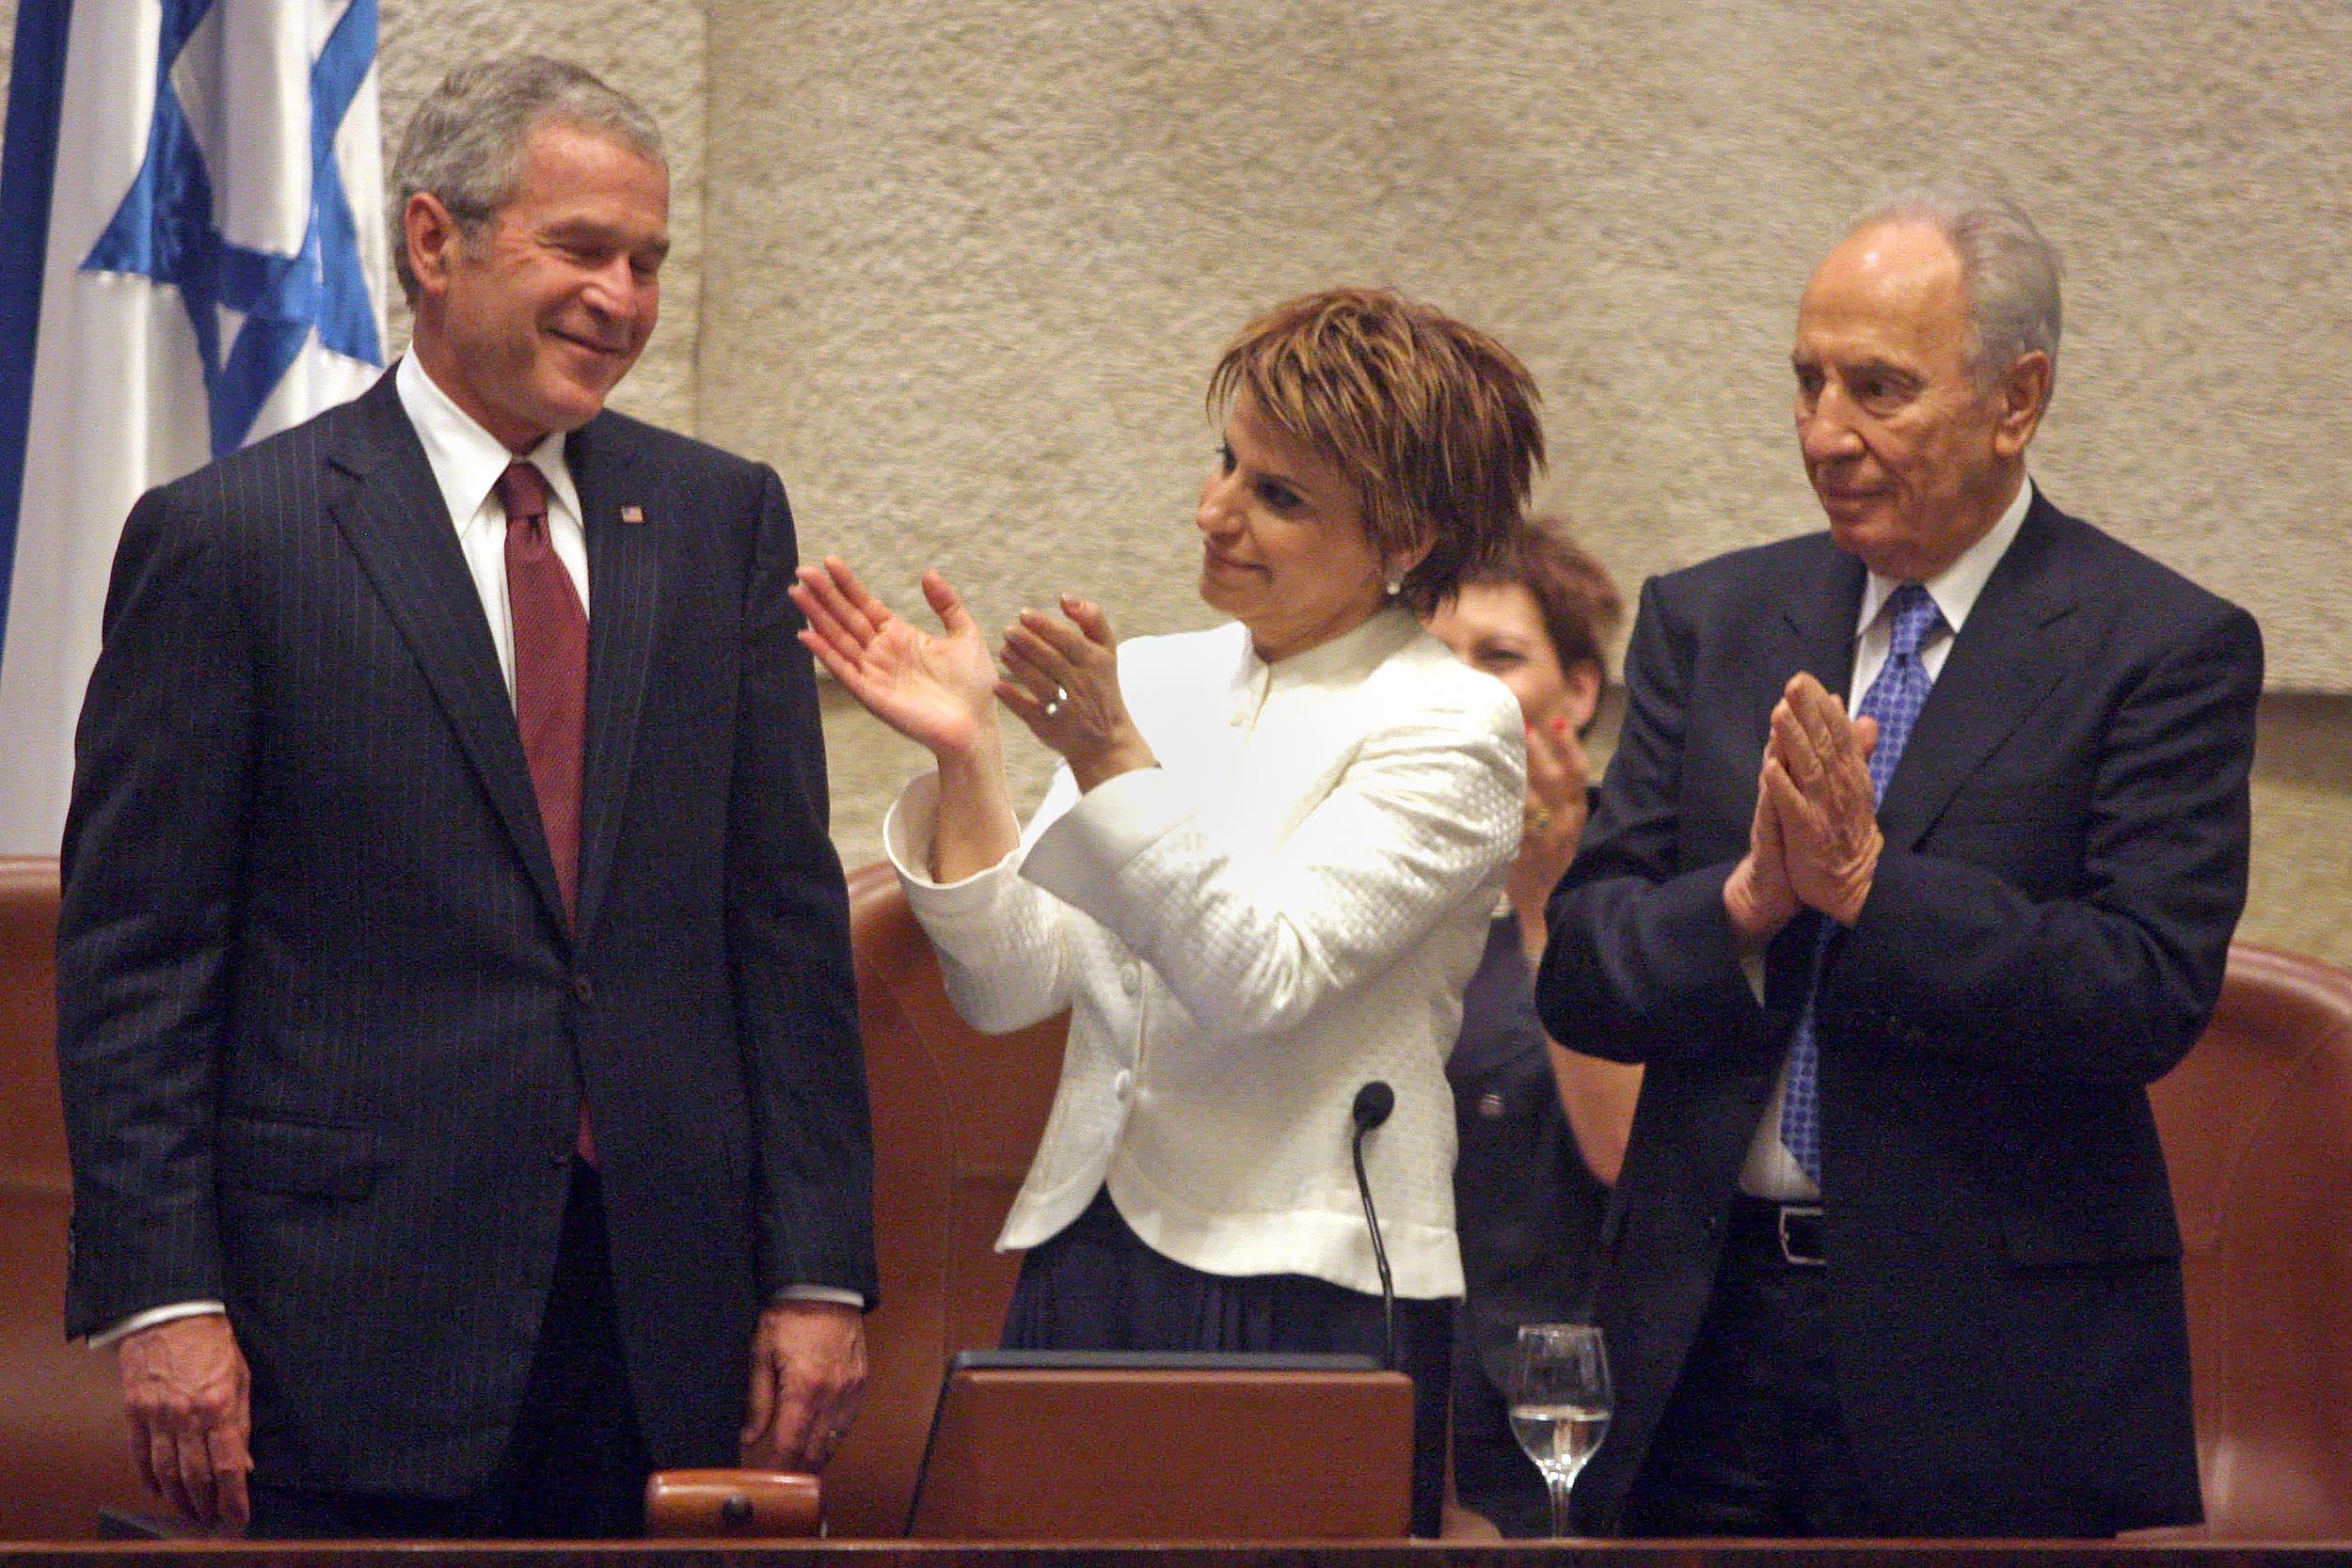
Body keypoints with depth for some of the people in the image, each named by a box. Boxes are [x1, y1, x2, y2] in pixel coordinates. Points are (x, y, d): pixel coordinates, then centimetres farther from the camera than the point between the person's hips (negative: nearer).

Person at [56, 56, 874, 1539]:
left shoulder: (721, 519, 11)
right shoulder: (228, 538, -2)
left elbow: (788, 909, 10)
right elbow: (132, 956, -3)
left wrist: (819, 1267, 4)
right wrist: (162, 1300, -11)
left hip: (665, 1300, 4)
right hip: (366, 1299, -3)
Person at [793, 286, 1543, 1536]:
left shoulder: (1449, 728, -4)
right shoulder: (1151, 684, 13)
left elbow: (1262, 976, -16)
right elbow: (1014, 987, 6)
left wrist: (1112, 760, -23)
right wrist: (966, 758, -6)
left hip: (1308, 1295, -5)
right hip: (1081, 1270, 5)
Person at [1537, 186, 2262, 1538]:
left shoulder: (2166, 649, -3)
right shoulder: (1710, 623, 10)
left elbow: (2151, 994, -14)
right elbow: (1580, 969, 4)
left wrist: (1873, 884, -20)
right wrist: (1745, 902, -15)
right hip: (1709, 1335, 3)